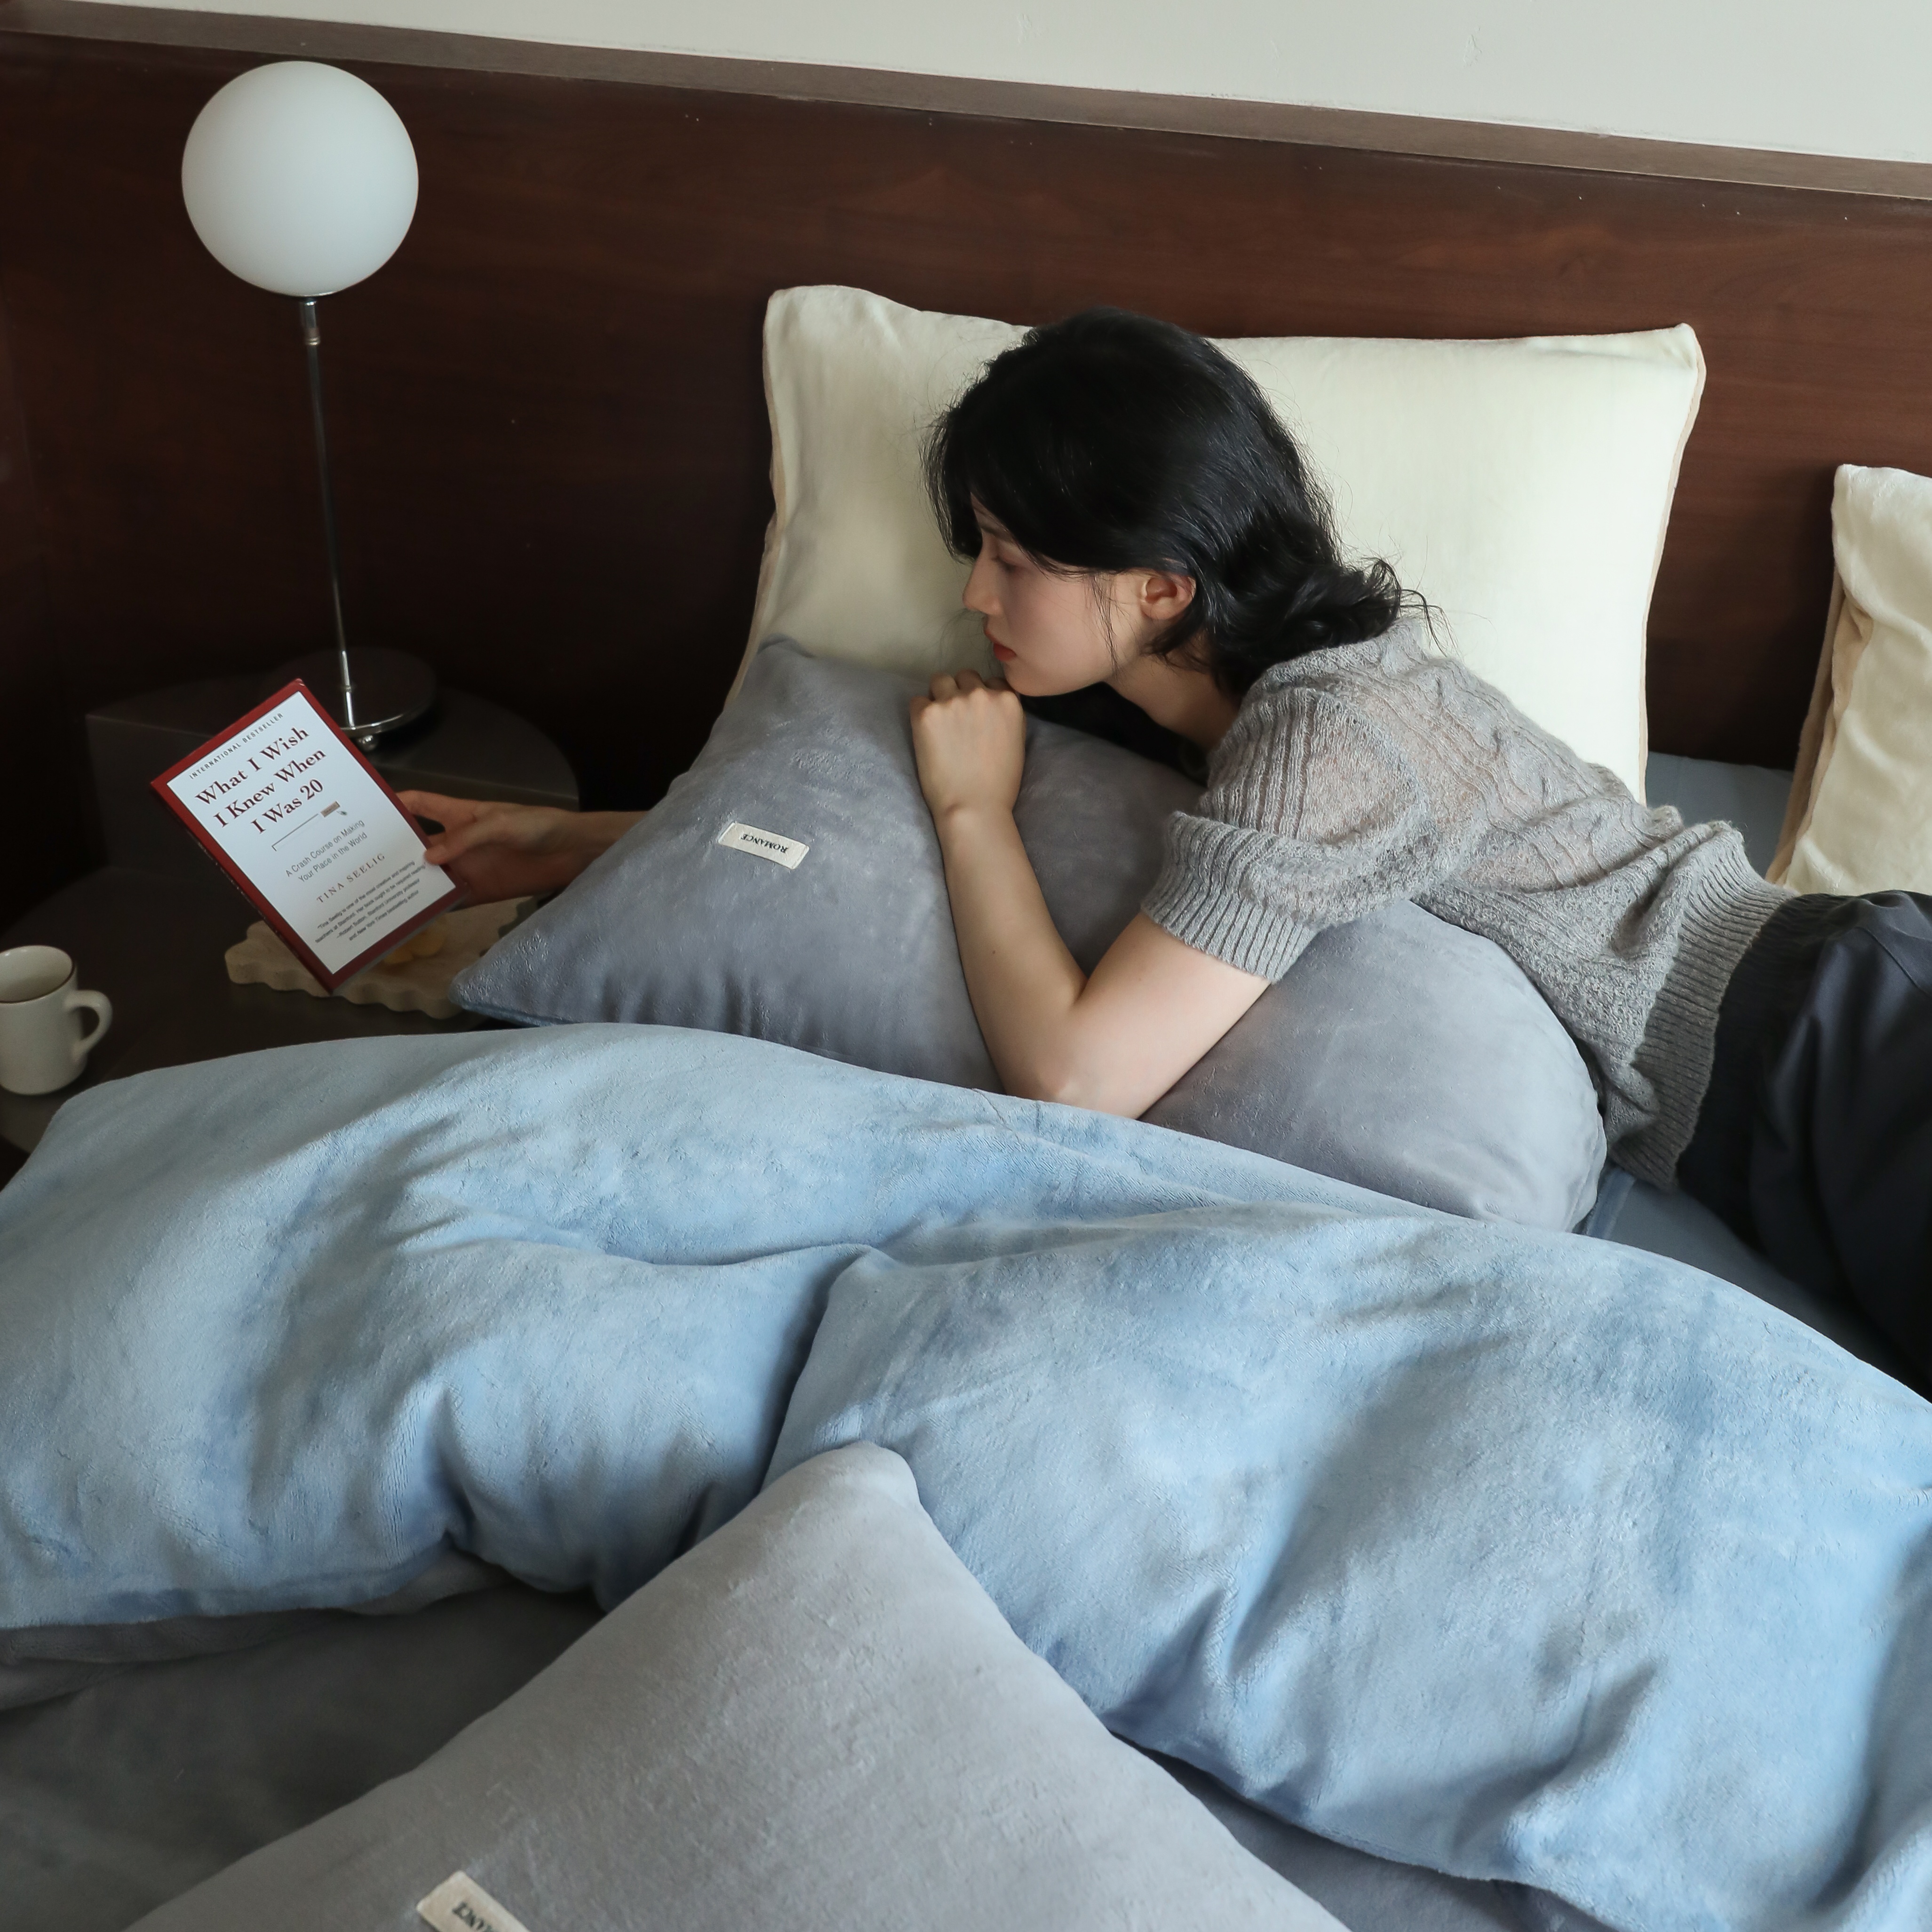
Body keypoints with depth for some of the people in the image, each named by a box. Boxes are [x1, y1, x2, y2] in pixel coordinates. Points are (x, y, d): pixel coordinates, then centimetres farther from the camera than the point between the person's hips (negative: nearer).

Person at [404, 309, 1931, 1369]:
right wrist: (575, 843, 11)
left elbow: (1076, 1074, -28)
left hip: (1808, 1033, -8)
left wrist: (976, 805, -13)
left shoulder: (1316, 737, -24)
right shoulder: (1197, 687, 4)